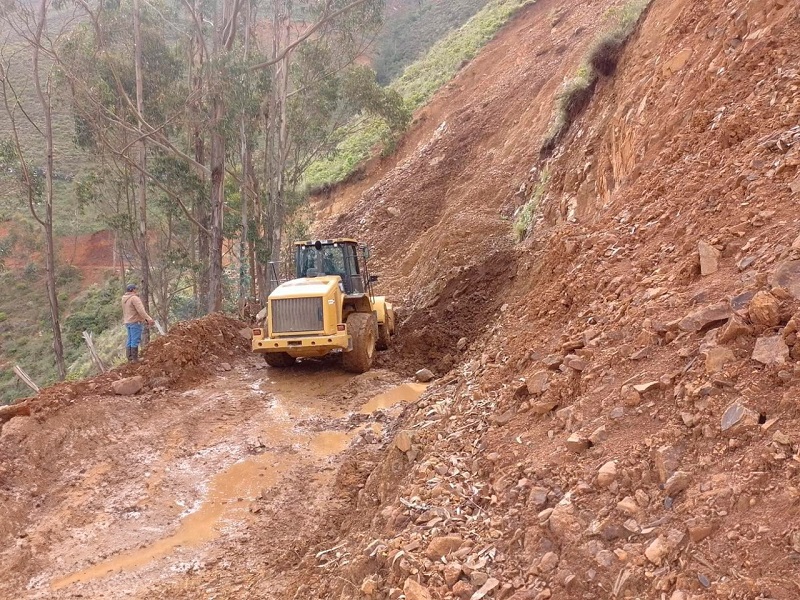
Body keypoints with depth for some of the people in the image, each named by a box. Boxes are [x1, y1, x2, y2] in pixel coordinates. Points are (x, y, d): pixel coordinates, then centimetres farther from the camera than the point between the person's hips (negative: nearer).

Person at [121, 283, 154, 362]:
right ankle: (135, 358, -8)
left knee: (130, 341, 11)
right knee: (135, 340, -8)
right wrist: (148, 319, -27)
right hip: (135, 322, -9)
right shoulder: (134, 298, -13)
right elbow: (141, 310, -23)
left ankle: (130, 358, 13)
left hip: (128, 322, 9)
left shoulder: (124, 299, 15)